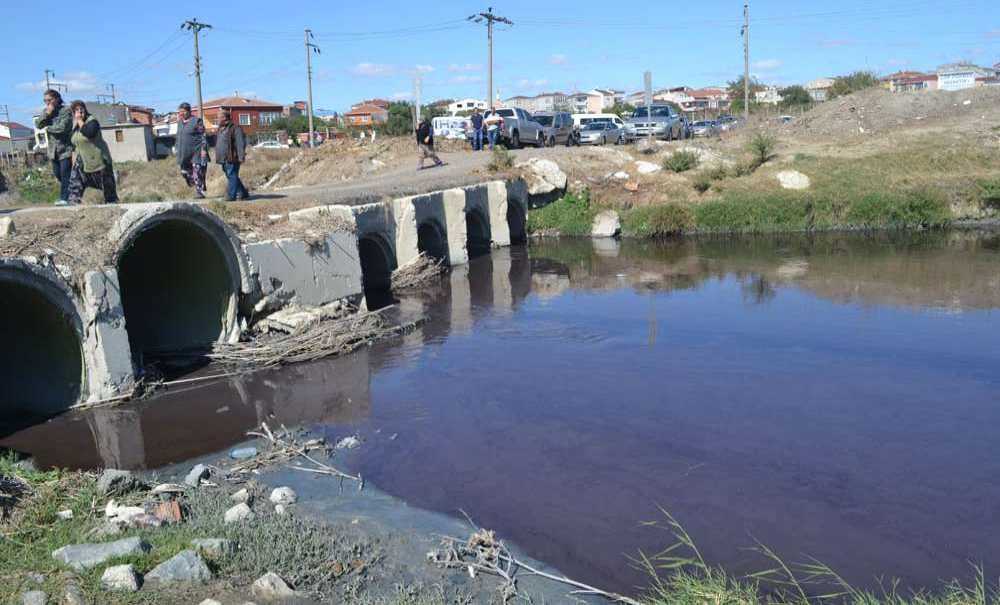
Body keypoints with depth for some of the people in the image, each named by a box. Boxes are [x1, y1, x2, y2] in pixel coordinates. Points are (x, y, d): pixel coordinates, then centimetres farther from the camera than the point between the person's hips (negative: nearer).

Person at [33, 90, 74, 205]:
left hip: (66, 148, -7)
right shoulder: (46, 112, 12)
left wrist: (48, 128, -3)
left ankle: (64, 198, -6)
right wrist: (47, 113, -12)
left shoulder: (66, 111, -8)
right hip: (53, 149, 7)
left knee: (65, 175, -8)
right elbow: (38, 124, 0)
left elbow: (62, 127, -18)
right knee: (57, 174, 11)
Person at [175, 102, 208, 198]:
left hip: (196, 152, -7)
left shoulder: (197, 121, -5)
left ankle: (199, 191, -4)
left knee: (197, 172, -9)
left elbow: (203, 136, -9)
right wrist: (177, 149, 20)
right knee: (185, 172, 9)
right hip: (184, 153, 7)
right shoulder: (180, 123, 15)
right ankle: (196, 186, 27)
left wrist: (204, 149, -16)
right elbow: (178, 137, 23)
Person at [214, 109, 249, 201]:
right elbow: (217, 142, 29)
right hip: (224, 158, 10)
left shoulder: (235, 128, -10)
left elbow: (240, 143, -16)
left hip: (232, 158, -10)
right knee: (230, 176, 14)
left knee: (232, 176, -9)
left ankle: (231, 196, -8)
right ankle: (243, 193, 23)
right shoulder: (220, 129, 18)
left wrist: (241, 156, -22)